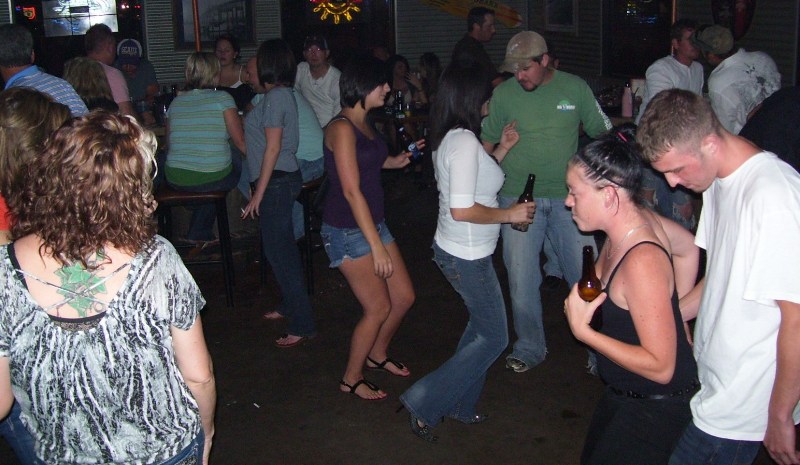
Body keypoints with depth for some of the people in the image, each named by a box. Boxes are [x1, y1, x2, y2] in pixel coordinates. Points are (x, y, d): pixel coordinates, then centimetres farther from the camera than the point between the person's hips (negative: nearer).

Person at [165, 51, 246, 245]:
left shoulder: (176, 102, 8)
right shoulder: (222, 98, -6)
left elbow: (170, 141, 15)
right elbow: (240, 141, -7)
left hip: (175, 180, 5)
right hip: (214, 178, -5)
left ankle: (199, 234, 35)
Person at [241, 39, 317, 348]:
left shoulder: (275, 97, -15)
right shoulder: (283, 94, 14)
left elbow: (272, 148, -19)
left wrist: (258, 194, -18)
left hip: (276, 182, -10)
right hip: (285, 178, 10)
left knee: (278, 251, -7)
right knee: (283, 247, 19)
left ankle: (302, 325, -3)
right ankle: (290, 306, 34)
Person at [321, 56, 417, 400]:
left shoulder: (364, 124, 10)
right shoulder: (342, 128, -18)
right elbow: (351, 191, -23)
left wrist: (396, 161, 13)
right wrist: (376, 245, -24)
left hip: (373, 222, 9)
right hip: (348, 230, -9)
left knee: (404, 297, 12)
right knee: (379, 308, -4)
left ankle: (377, 354, 35)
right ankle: (351, 379, 15)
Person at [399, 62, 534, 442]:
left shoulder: (448, 138, 5)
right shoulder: (465, 141, -24)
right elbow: (462, 209, -29)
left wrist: (502, 148, 13)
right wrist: (509, 214, -18)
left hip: (453, 249, 10)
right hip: (467, 255, -10)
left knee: (482, 326, 22)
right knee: (494, 338, 3)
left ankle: (460, 405, 34)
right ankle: (425, 404, 5)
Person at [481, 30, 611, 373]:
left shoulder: (575, 88, 0)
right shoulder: (503, 94, -1)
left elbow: (602, 134, 8)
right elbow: (486, 143, 8)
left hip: (568, 197, 0)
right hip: (518, 197, 0)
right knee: (521, 277, 4)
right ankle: (529, 348, 23)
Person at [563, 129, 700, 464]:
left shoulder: (642, 262, -34)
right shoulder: (640, 216, -8)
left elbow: (660, 367, -30)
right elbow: (688, 246, 13)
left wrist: (582, 331, -29)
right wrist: (675, 308, 16)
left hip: (655, 408, -9)